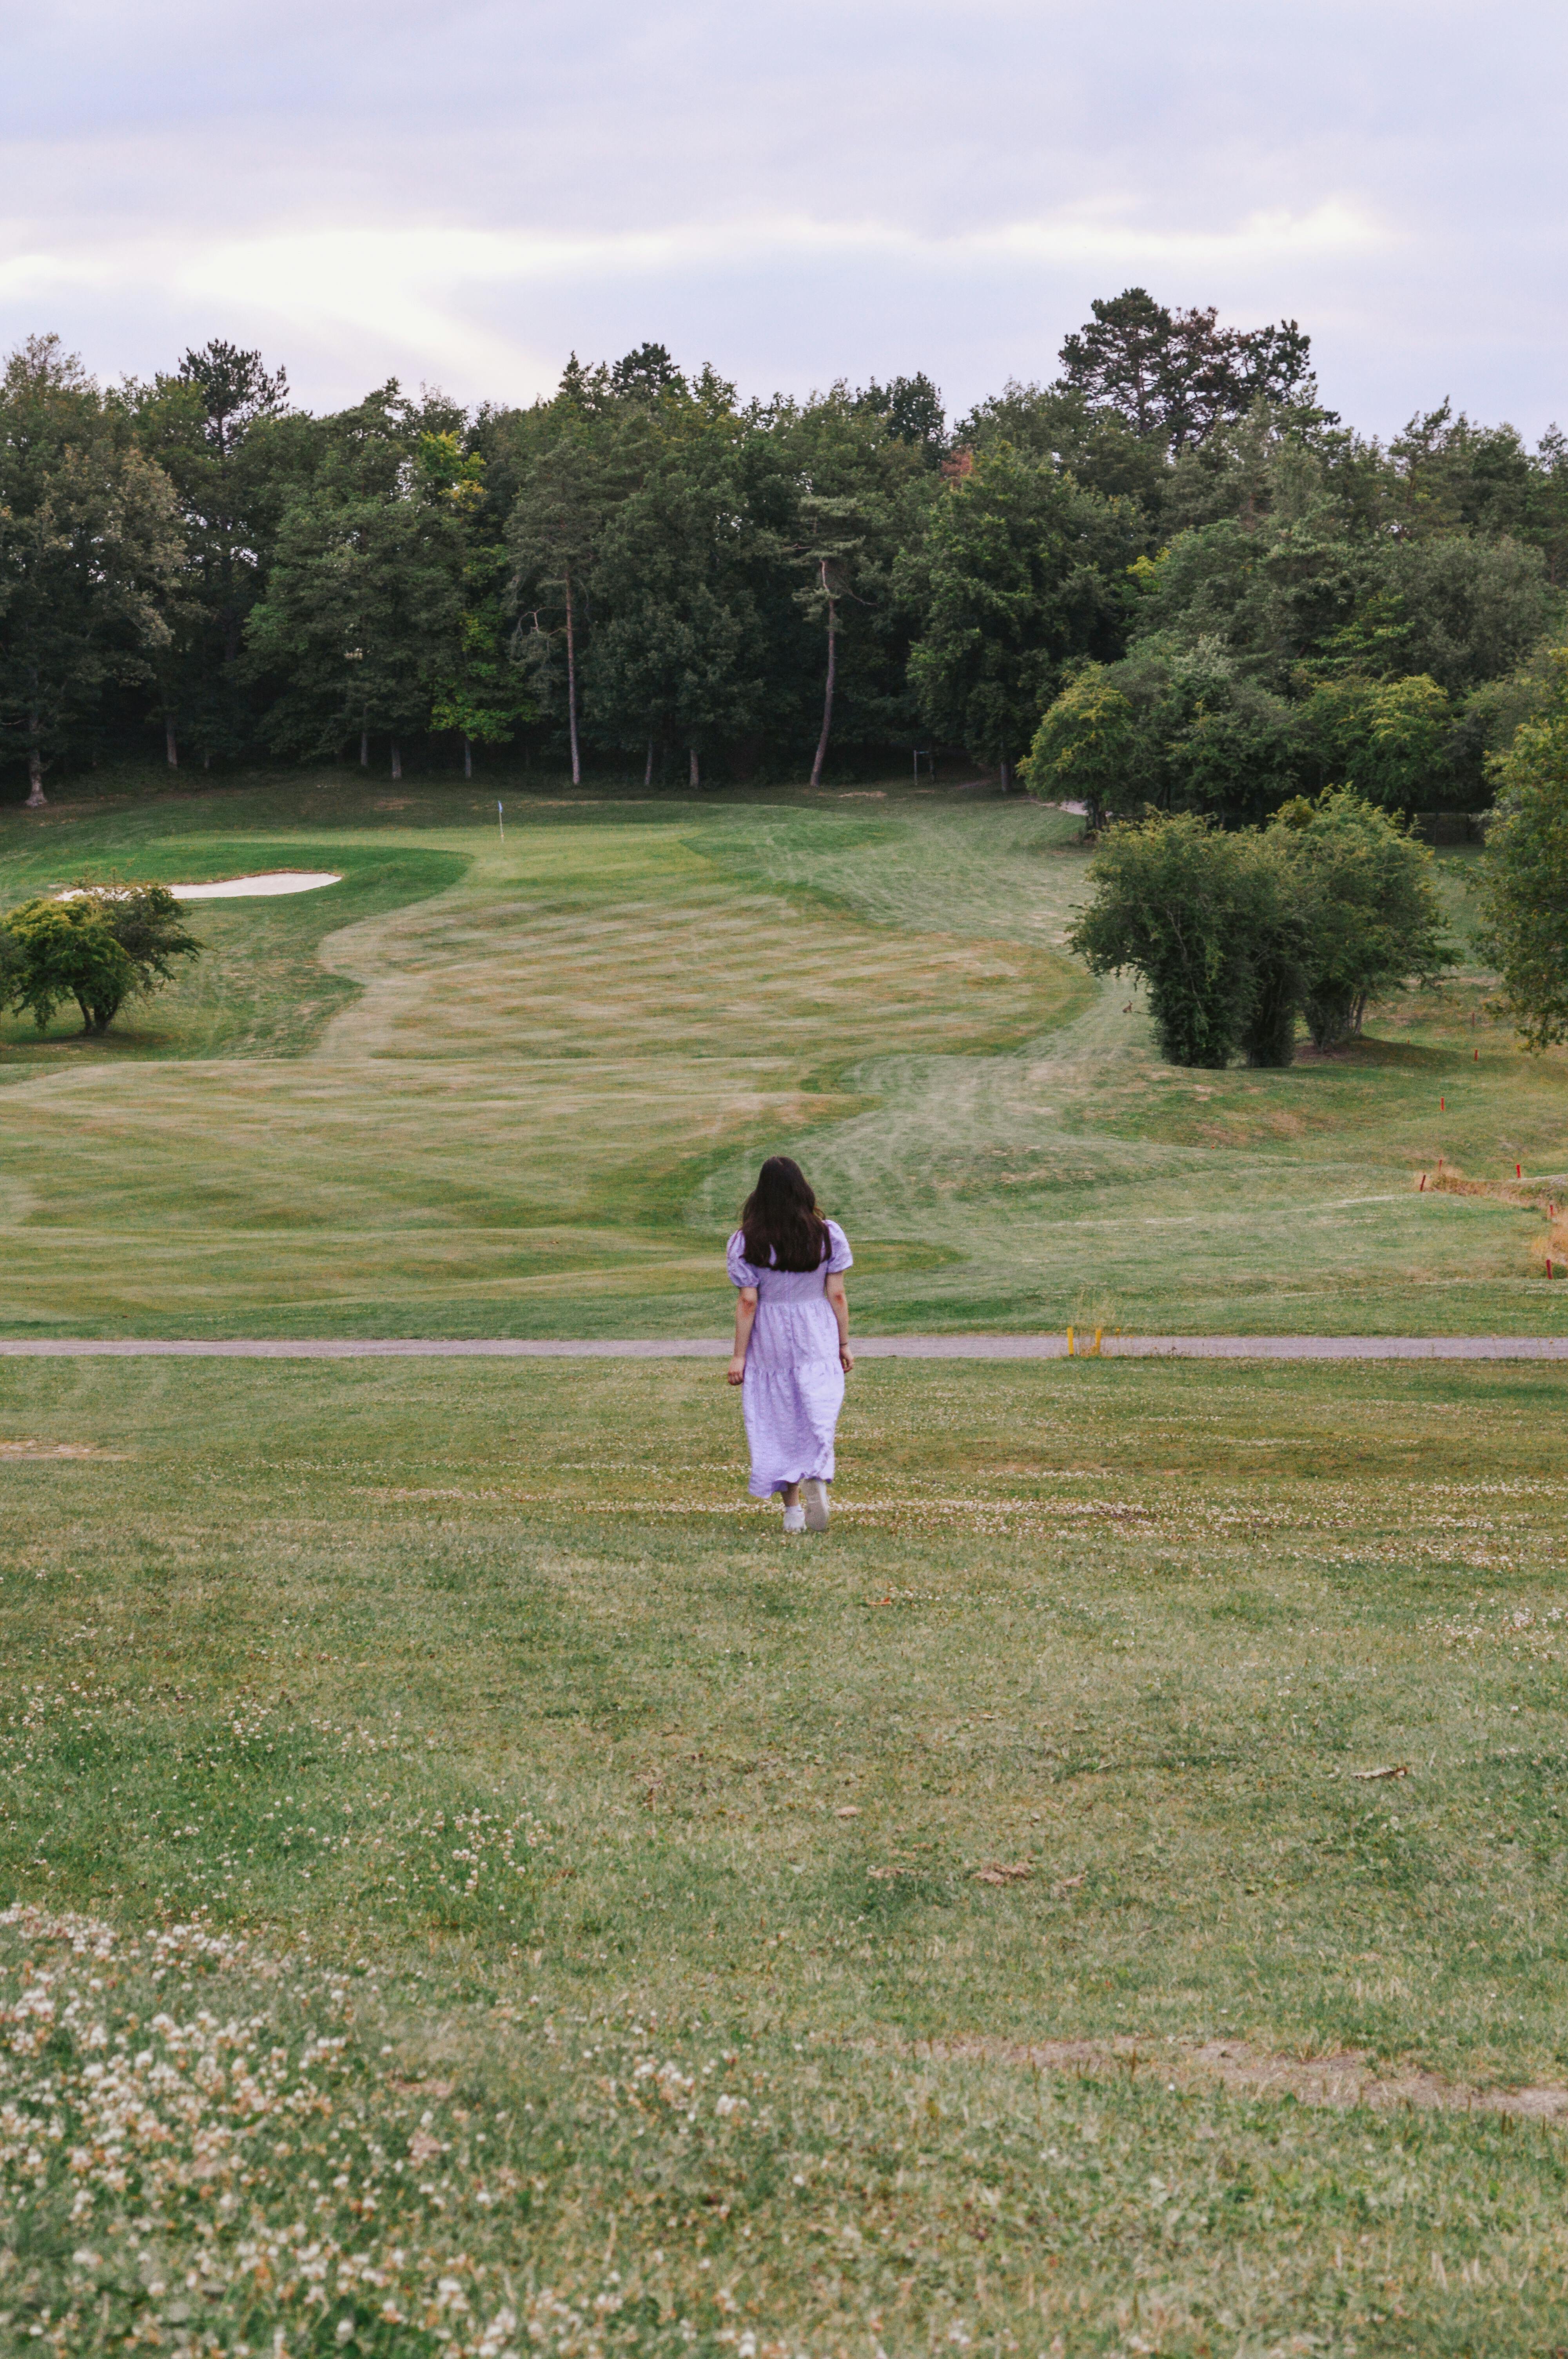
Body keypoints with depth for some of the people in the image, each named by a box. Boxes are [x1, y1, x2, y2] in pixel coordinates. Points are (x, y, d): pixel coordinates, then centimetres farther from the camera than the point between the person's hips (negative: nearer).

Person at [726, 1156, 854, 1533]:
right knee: (818, 1417, 6)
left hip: (769, 1340, -1)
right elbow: (838, 1295, -2)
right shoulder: (828, 1235, -5)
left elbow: (747, 1303, -9)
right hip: (818, 1338, 1)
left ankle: (792, 1507, 14)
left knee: (779, 1422, 11)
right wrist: (844, 1344, 8)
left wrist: (739, 1356, -3)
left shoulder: (747, 1242, -10)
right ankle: (816, 1478, -22)